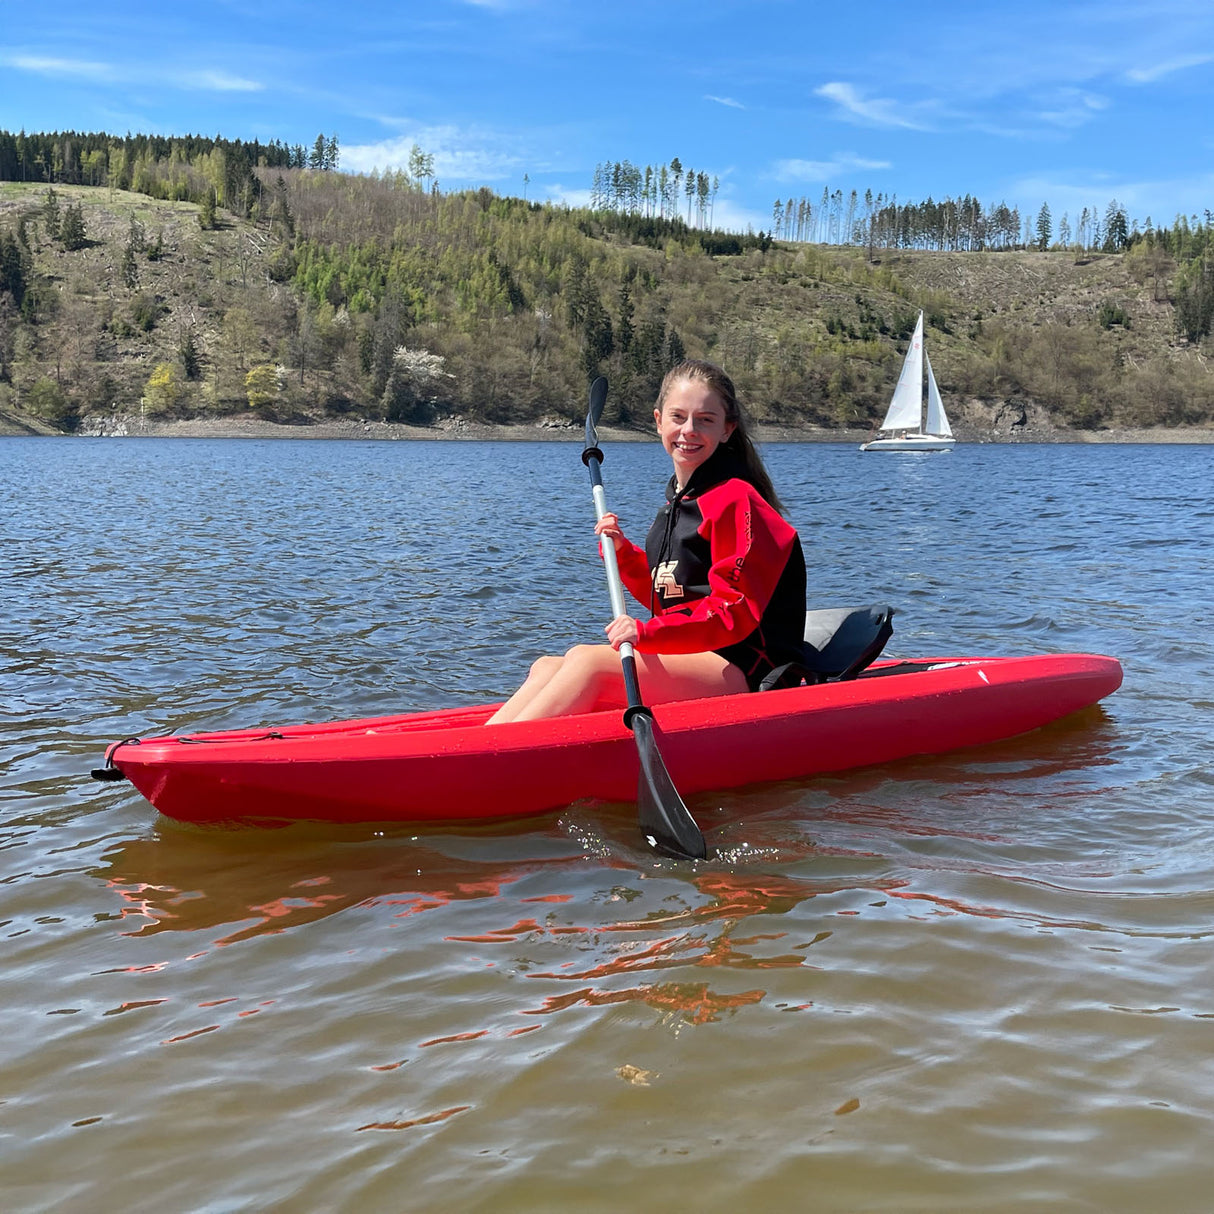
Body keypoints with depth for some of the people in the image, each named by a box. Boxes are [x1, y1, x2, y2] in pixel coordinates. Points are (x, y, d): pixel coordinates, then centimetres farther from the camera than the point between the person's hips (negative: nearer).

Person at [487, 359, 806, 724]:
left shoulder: (734, 500, -10)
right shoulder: (677, 501, 18)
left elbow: (734, 612, -18)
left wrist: (647, 631, -28)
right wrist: (622, 552, 5)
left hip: (740, 668, -8)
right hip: (690, 658, 9)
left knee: (586, 660, -27)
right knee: (546, 667, -7)